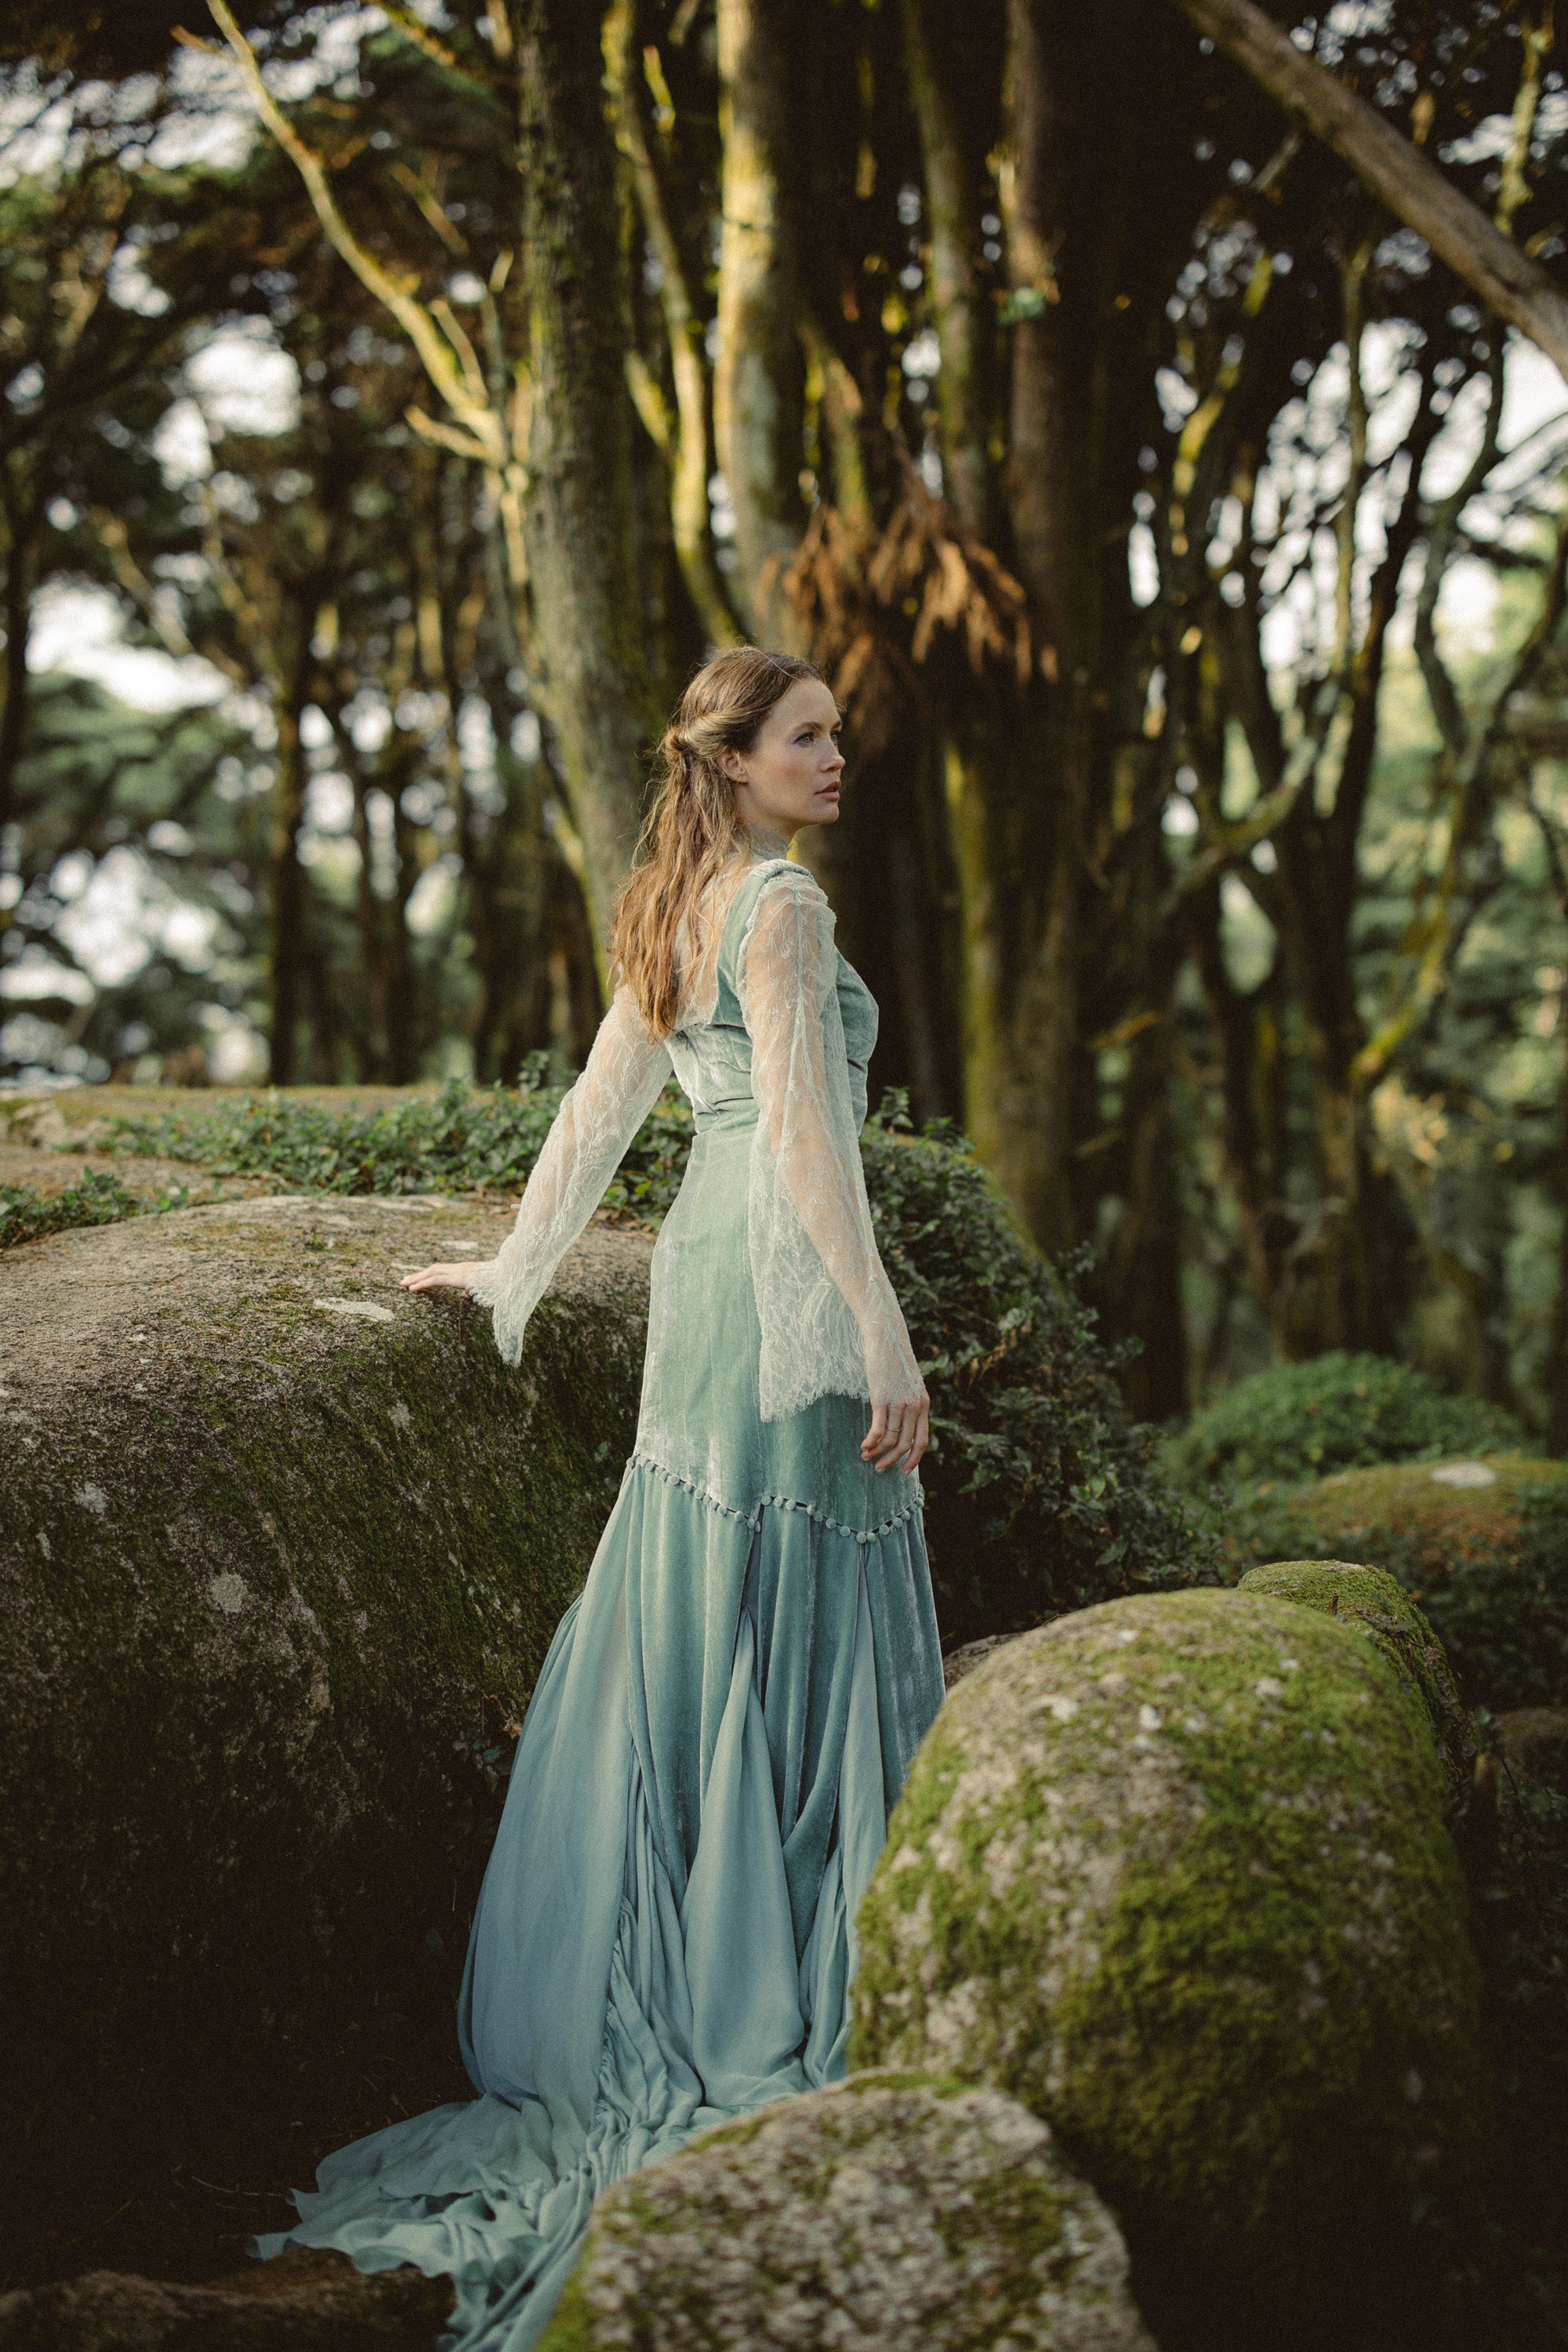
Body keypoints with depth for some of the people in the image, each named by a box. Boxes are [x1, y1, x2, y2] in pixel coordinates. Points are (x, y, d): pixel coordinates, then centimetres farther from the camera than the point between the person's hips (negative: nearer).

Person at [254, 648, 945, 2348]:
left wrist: (513, 1275, 28)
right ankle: (790, 1999, 4)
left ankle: (669, 1982, 22)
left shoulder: (674, 912, 15)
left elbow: (597, 1108, 20)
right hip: (788, 1279, -9)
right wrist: (885, 1343, -18)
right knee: (798, 1628, -3)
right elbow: (809, 1135, -19)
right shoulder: (781, 905, -13)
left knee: (698, 1619, 13)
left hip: (706, 1269, 9)